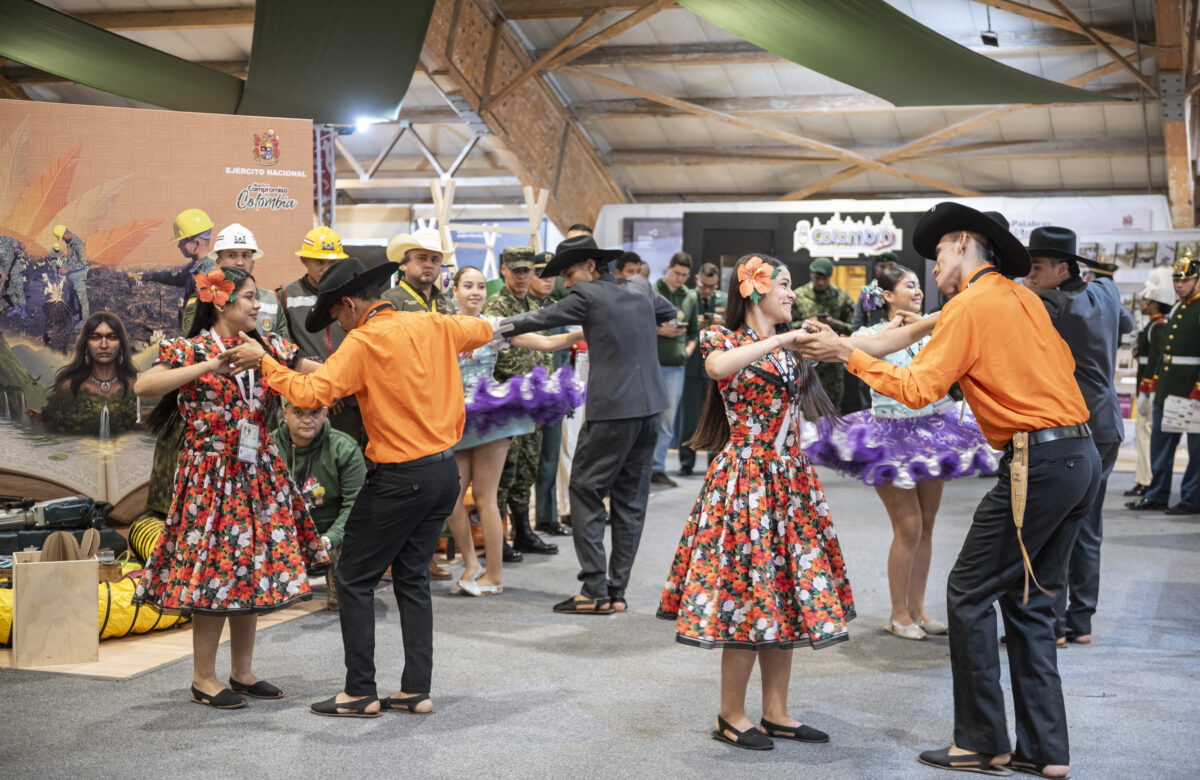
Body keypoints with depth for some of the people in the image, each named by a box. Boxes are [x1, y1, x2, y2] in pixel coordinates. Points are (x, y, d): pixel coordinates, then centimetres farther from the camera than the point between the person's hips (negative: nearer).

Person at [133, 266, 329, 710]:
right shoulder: (189, 351, -7)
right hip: (211, 475, -6)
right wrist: (210, 367, -26)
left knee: (253, 572, 9)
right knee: (216, 573, -3)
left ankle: (242, 672, 20)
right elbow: (143, 386, -23)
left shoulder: (264, 347, 9)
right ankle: (203, 679, 10)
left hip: (258, 474, 6)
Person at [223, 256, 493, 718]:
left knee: (355, 579, 4)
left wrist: (263, 361, -11)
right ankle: (417, 690, 16)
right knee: (412, 577, 15)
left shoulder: (364, 342, -14)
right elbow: (483, 330, 24)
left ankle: (360, 693, 6)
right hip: (445, 471, 8)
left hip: (401, 479, -7)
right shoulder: (433, 326, 6)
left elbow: (311, 393, -23)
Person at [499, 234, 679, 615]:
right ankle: (617, 591, 12)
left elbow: (541, 318, 1)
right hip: (650, 405, 7)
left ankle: (595, 591, -6)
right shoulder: (640, 288, 12)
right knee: (630, 498, 9)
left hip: (612, 409, -7)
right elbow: (670, 313, 31)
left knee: (586, 492, -1)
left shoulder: (588, 295, -7)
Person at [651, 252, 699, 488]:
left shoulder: (690, 297, 13)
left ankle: (658, 468, 10)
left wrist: (689, 349, 3)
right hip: (651, 362, -4)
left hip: (676, 364, 4)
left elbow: (694, 331, 21)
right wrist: (659, 330, -12)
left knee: (667, 421, 4)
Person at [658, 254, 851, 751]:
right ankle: (731, 717, 7)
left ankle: (776, 713, 16)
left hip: (791, 482, 7)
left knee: (786, 595, 7)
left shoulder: (792, 347, 17)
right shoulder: (725, 339, -4)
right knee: (748, 596, -6)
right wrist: (776, 342, -24)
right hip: (747, 480, -7)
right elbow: (717, 367, -26)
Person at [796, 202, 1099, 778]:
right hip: (1082, 455, 9)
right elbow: (1063, 363, 24)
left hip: (1038, 462, -9)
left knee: (970, 594, 0)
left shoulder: (970, 306, -9)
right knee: (1028, 601, 14)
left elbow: (917, 389, -13)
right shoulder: (1022, 297, 16)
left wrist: (848, 354, -5)